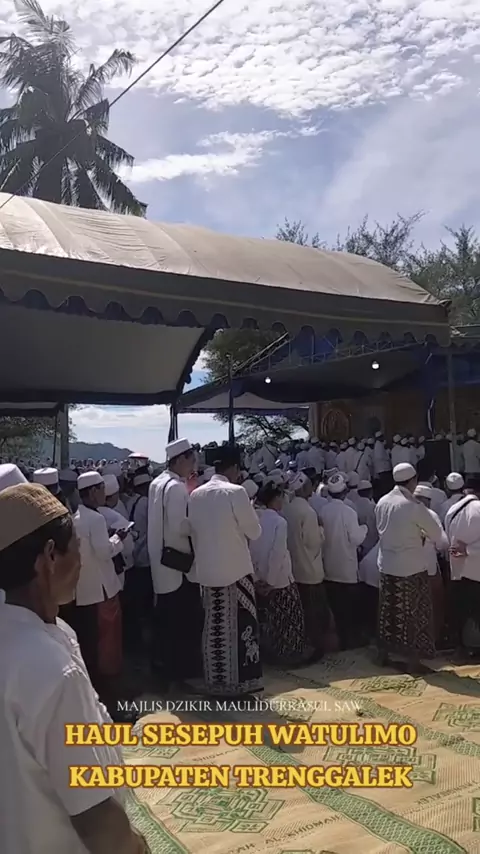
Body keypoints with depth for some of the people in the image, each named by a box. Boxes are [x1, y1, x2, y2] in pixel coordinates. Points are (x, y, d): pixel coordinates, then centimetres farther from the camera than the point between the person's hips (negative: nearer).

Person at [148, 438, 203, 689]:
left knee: (165, 617, 18)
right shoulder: (176, 487, -20)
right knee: (184, 619, 3)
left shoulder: (157, 483, 9)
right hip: (178, 561, -9)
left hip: (161, 560, 9)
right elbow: (180, 526, -25)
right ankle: (181, 668, 12)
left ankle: (163, 664, 29)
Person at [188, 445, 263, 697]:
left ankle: (215, 682, 22)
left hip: (207, 570, 6)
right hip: (235, 569, -5)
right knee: (239, 627, 6)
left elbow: (193, 532, 12)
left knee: (213, 627, 13)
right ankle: (241, 682, 13)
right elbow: (255, 531, -8)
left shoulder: (196, 495, 3)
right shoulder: (235, 492, -14)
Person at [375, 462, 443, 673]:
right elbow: (436, 533, -7)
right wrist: (421, 535, 14)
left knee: (388, 611, 16)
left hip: (386, 565, 6)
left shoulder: (382, 502, 0)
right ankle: (413, 661, 14)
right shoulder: (413, 506, -17)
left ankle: (384, 653, 27)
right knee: (412, 614, 6)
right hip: (411, 568, -5)